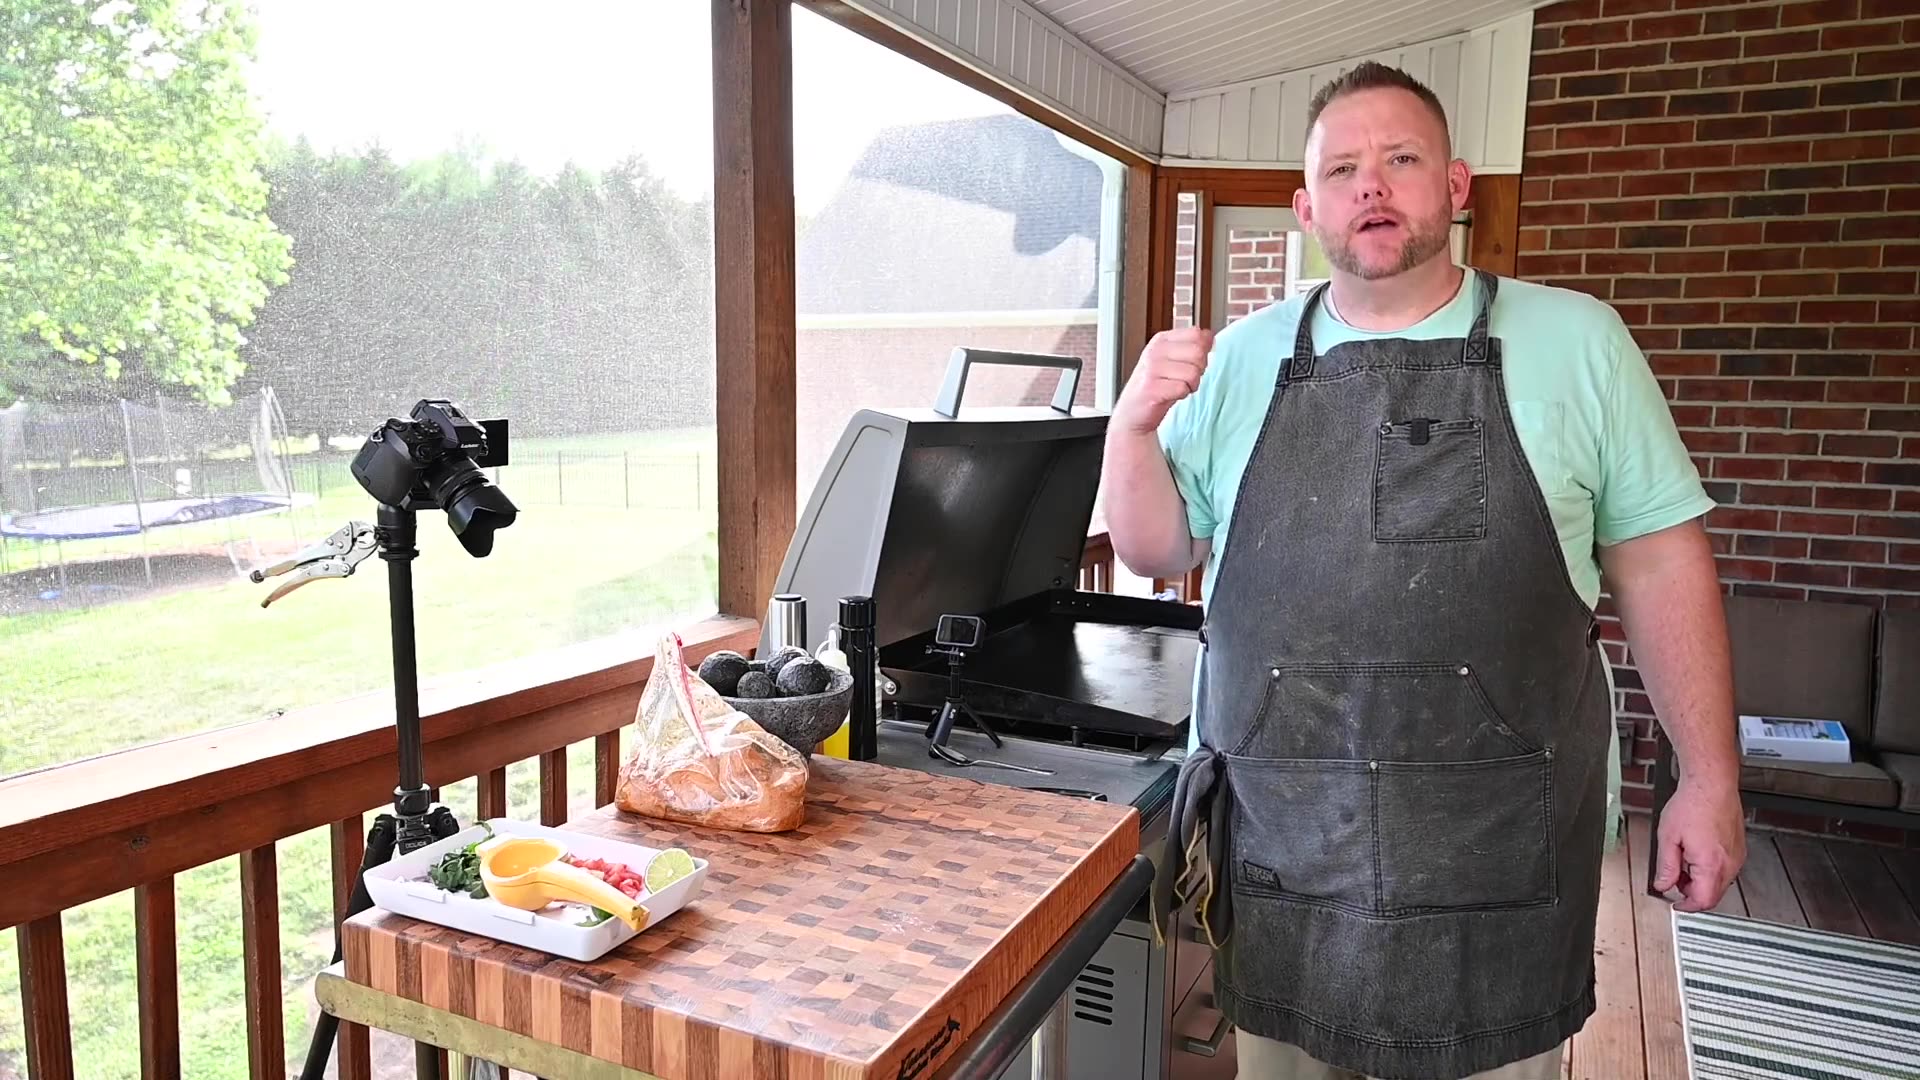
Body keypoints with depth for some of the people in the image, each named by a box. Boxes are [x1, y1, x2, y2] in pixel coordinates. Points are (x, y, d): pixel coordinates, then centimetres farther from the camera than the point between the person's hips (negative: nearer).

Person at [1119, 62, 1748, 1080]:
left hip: (1502, 843, -1)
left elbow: (1659, 558, 3)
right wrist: (1133, 426, -11)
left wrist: (1709, 778, 2)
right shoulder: (1244, 357, 5)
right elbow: (1155, 551, 7)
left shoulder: (1575, 338, 0)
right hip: (1280, 837, 2)